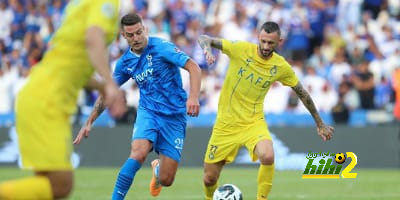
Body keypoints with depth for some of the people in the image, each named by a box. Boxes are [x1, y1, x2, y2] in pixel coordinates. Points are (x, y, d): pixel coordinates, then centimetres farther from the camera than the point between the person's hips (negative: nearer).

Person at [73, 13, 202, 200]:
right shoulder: (125, 62, 4)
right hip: (148, 112, 3)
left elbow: (193, 67, -16)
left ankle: (158, 167, 35)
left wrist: (193, 97, -32)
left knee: (166, 180, -4)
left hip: (174, 116, -2)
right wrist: (89, 122, 13)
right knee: (138, 154, -30)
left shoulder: (161, 47, -11)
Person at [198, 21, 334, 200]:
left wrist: (320, 124, 15)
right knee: (209, 179, 1)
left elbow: (302, 93, 10)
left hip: (254, 123, 0)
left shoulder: (281, 67, -5)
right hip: (226, 123, 0)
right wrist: (207, 50, -32)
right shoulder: (240, 49, -11)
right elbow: (204, 39, -8)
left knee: (268, 157, -32)